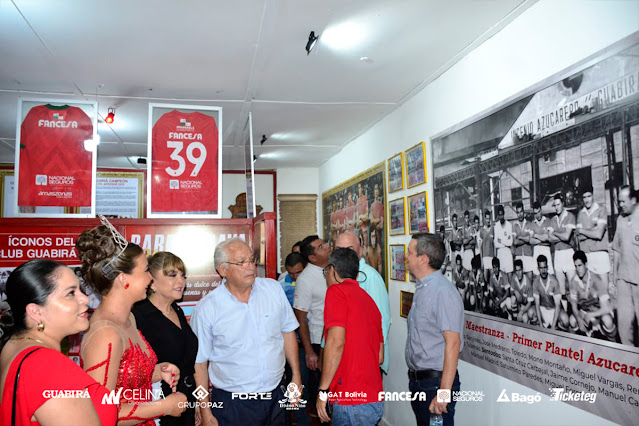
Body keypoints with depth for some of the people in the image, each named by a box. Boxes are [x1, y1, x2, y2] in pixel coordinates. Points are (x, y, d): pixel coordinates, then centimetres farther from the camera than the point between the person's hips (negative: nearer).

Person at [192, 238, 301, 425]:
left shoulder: (273, 288, -2)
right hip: (232, 406, -3)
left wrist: (296, 377, 7)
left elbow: (287, 331, 7)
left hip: (276, 397, 3)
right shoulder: (206, 308, -11)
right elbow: (199, 363, -5)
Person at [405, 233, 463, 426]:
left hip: (435, 381, -9)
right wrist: (414, 378, 13)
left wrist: (444, 392, -24)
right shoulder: (421, 289, 10)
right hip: (416, 379, 9)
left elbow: (453, 343, -23)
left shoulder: (443, 291, -20)